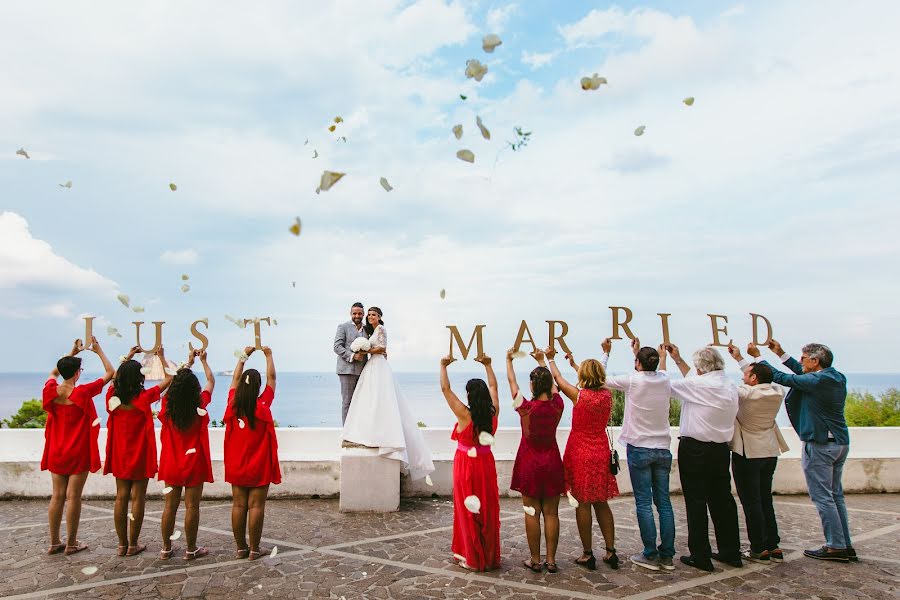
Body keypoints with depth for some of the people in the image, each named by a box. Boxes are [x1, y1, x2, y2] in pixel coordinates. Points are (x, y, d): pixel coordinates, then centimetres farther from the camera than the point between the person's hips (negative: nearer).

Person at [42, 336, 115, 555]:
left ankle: (54, 542, 18)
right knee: (73, 497, 1)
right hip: (78, 453, -5)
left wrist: (71, 353, 21)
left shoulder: (51, 391, -4)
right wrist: (99, 351, -3)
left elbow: (54, 372, 19)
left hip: (56, 453, 5)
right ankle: (71, 543, 9)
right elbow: (110, 373, -10)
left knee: (57, 496, 11)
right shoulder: (82, 392, -18)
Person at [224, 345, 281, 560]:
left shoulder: (233, 405, -6)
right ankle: (254, 549, 7)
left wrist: (244, 355, 17)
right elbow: (271, 378, -3)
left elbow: (235, 379, 9)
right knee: (256, 506, 2)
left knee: (238, 505, 9)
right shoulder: (263, 405, -13)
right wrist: (268, 355, 9)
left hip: (237, 467, 4)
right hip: (259, 467, -4)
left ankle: (241, 548, 17)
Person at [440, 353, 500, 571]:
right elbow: (493, 386, 10)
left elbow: (445, 389, -14)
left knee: (469, 511, 6)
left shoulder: (464, 415, -19)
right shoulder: (493, 413, -6)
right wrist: (487, 365, 19)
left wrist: (443, 366, -3)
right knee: (488, 510, 14)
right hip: (486, 464, 5)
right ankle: (490, 556, 26)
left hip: (466, 465, -5)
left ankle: (473, 559, 15)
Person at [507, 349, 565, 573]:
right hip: (552, 462, 3)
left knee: (532, 513, 6)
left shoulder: (526, 407, -15)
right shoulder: (557, 405, -7)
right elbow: (552, 384, 13)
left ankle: (536, 560, 13)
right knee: (551, 513, 9)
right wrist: (541, 361, 27)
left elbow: (512, 382, 1)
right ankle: (551, 560, 15)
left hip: (530, 463, -3)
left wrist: (509, 361, 18)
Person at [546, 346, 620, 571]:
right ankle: (610, 551, 18)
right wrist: (574, 363, 34)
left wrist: (550, 359, 20)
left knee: (583, 504, 4)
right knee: (601, 503, 15)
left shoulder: (579, 395, -15)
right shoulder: (607, 395, -3)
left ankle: (588, 555, 11)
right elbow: (594, 380, 20)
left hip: (580, 453, -5)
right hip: (601, 453, 5)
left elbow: (558, 378, 2)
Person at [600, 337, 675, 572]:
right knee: (664, 502, 9)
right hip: (663, 449, 5)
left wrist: (606, 353, 12)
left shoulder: (632, 381, -11)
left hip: (639, 449, -5)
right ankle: (667, 556, 14)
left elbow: (603, 379, 0)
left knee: (643, 503, 1)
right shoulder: (664, 380, 1)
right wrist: (638, 353, 32)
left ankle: (651, 556, 4)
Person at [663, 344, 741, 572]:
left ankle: (700, 555, 6)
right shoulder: (731, 387, 7)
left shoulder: (697, 385, -16)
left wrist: (662, 359, 13)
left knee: (696, 502, 0)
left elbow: (665, 382, -4)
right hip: (721, 449, 7)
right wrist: (678, 359, 28)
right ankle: (731, 552, 25)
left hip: (695, 450, -7)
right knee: (722, 500, 15)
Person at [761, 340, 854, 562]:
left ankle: (836, 547, 4)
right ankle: (845, 546, 20)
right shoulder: (837, 377, 8)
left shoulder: (818, 381, -18)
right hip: (840, 443, 9)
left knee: (823, 497, -1)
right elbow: (803, 374, 21)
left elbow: (781, 378, -14)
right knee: (836, 495, 15)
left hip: (819, 444, -9)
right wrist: (781, 353, 23)